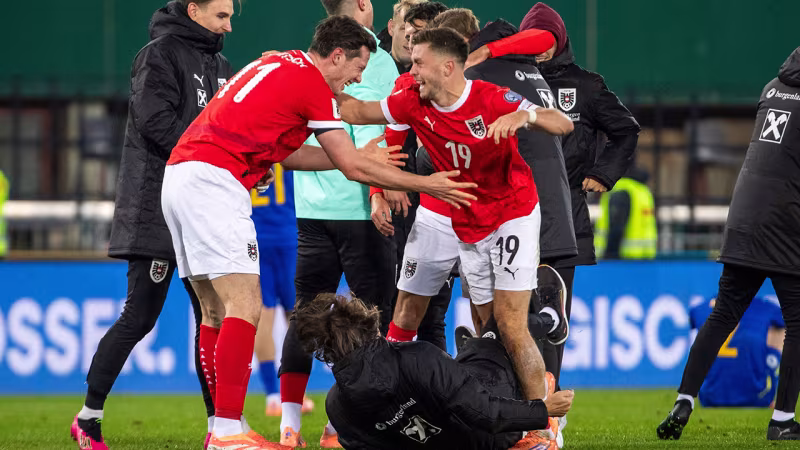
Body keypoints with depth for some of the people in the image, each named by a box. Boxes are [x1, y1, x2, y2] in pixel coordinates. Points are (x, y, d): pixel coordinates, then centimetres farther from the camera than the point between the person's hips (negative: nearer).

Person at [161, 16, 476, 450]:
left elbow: (281, 151, 27)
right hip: (214, 181, -10)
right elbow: (352, 168, -2)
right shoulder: (312, 83, -4)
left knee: (218, 312, 13)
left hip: (179, 175, 10)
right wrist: (426, 184, 7)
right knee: (244, 306, -12)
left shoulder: (277, 65, 22)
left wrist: (357, 157, 30)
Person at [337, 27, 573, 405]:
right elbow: (358, 112, 11)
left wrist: (525, 115, -45)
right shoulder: (415, 104, -3)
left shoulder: (492, 98, -19)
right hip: (468, 228, 6)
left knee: (509, 325, -15)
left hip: (513, 215, -6)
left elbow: (564, 124, -26)